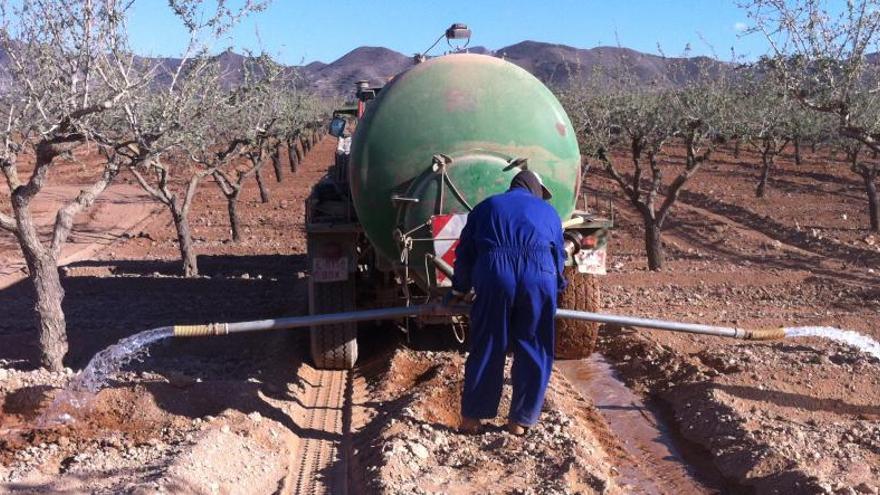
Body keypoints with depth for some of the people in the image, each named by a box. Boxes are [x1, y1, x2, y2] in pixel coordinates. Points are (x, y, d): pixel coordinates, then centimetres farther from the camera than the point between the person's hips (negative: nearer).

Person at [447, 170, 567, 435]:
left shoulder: (487, 206, 27)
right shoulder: (548, 210, 27)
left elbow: (465, 252, 24)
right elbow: (559, 256, 26)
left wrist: (459, 291, 32)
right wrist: (554, 290, 39)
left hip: (494, 274, 1)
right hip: (540, 275, 0)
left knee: (486, 349, 9)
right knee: (534, 353, 11)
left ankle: (471, 417, 16)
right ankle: (519, 420, 17)